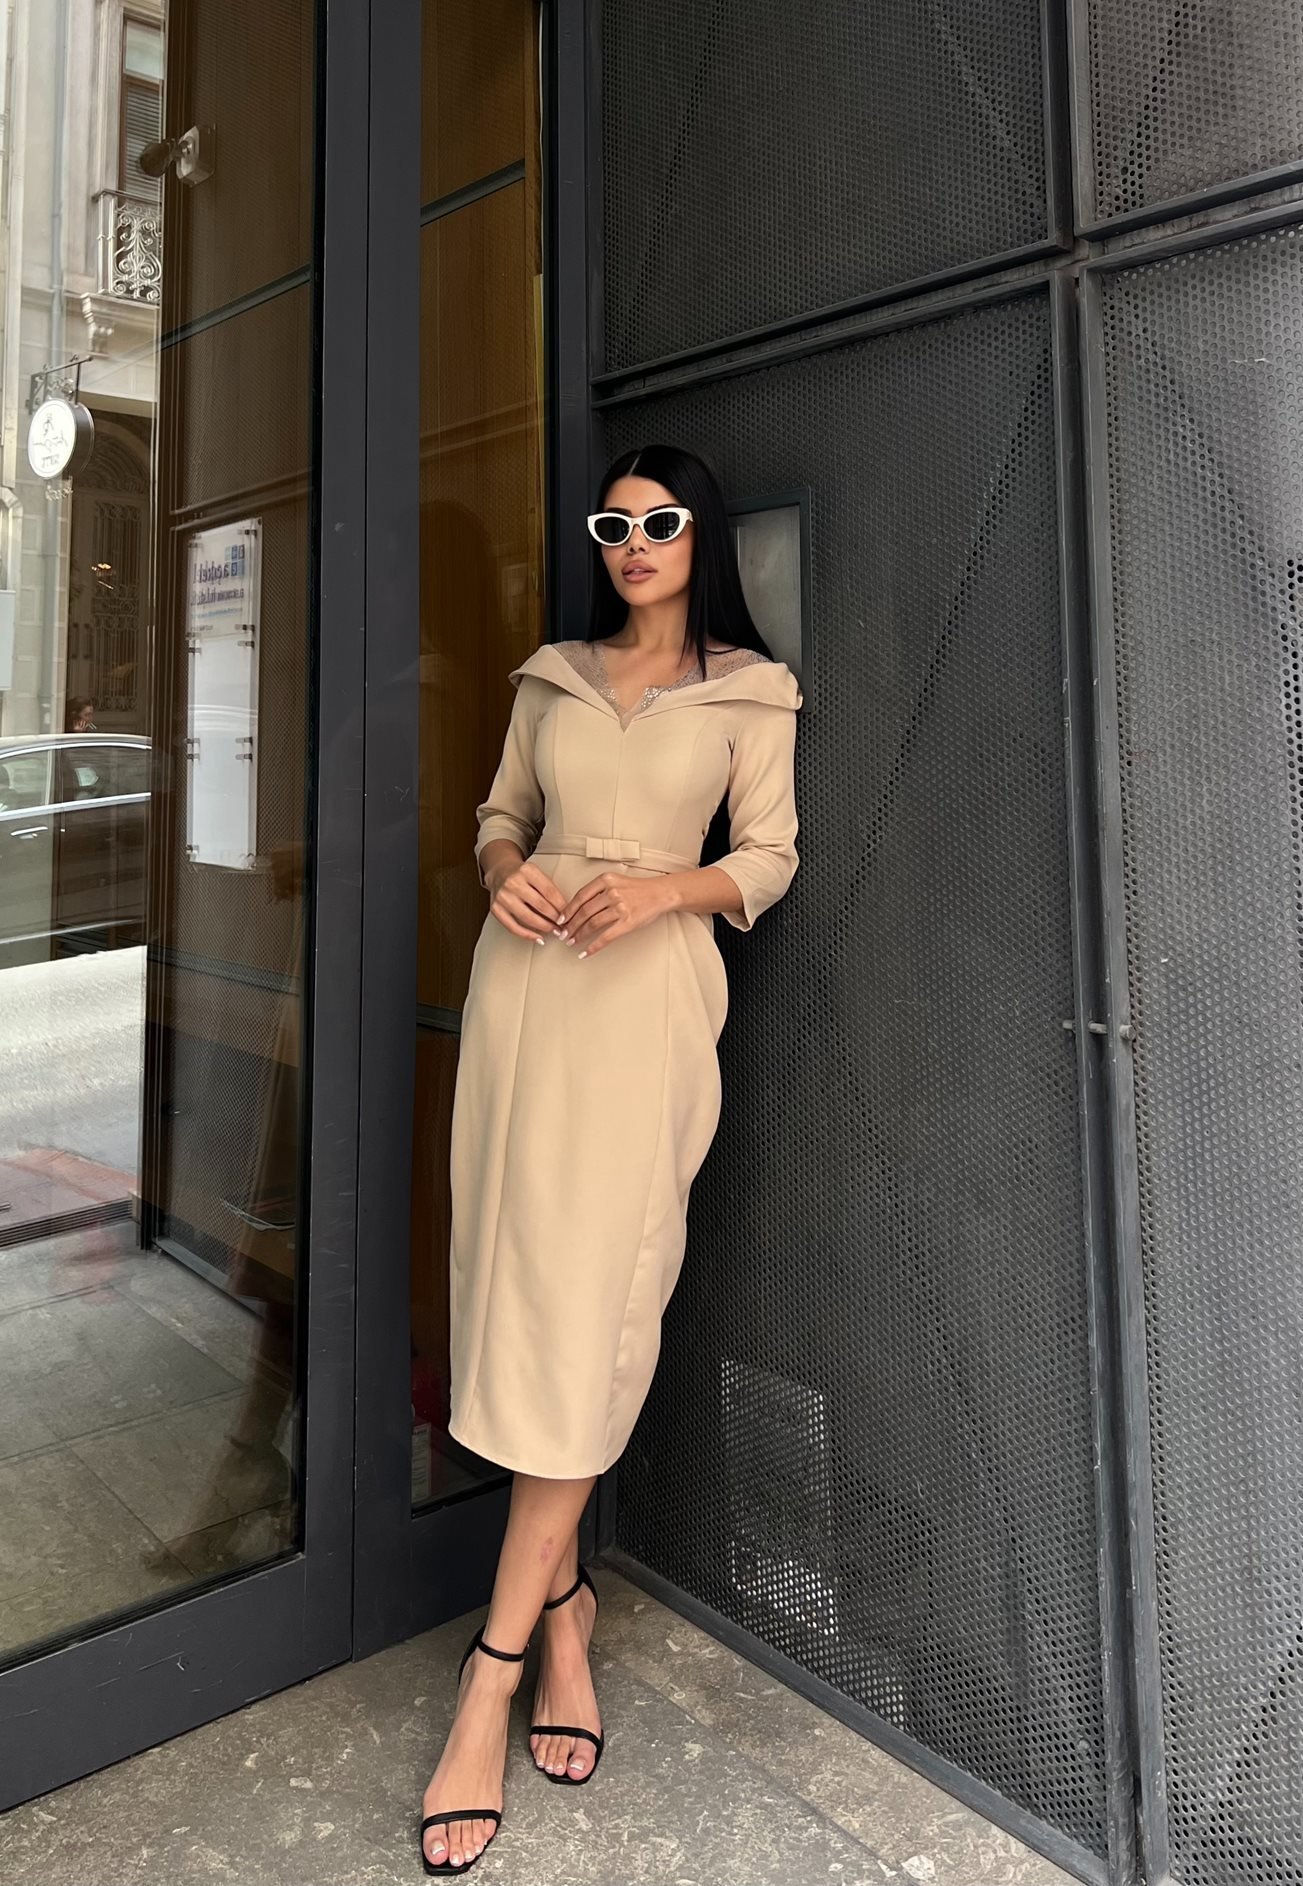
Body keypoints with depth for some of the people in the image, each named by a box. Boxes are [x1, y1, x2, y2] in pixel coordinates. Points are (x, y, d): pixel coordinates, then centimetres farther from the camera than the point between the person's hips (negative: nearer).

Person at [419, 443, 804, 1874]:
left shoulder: (751, 691, 7)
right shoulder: (551, 677, 16)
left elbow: (769, 860, 3)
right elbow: (501, 814, 19)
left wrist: (664, 887, -14)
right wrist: (504, 872, -3)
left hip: (650, 990, -3)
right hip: (527, 975, 4)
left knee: (584, 1297, -8)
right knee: (518, 1270, 3)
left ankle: (493, 1672, 0)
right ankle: (562, 1595, 22)